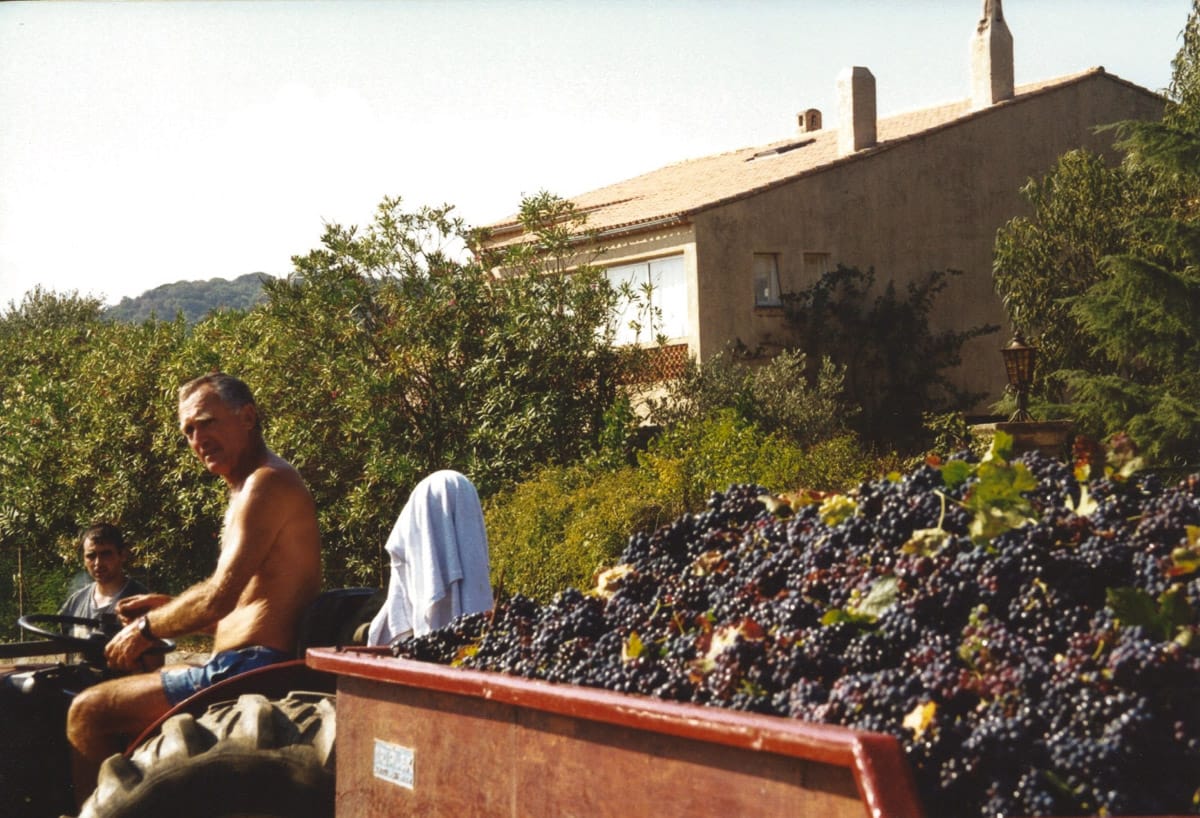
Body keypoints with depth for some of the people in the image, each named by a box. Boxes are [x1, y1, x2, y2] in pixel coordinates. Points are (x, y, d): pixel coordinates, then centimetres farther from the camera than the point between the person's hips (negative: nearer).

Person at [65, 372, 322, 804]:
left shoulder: (267, 483, -13)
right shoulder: (258, 485, 20)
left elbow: (220, 595, -20)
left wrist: (147, 628, -4)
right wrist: (166, 608, 13)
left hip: (247, 669, -11)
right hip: (251, 666, 11)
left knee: (88, 712, -7)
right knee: (113, 708, 26)